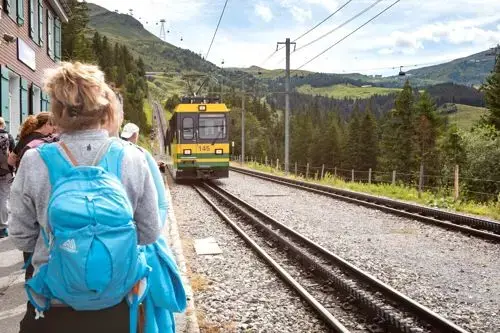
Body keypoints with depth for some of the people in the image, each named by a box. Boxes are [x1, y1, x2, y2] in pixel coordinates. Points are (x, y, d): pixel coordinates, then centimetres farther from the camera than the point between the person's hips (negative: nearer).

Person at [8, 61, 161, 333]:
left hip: (54, 310, 0)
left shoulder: (34, 162, -13)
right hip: (118, 306, 1)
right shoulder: (132, 159, -12)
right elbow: (149, 234, -3)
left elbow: (22, 238, -2)